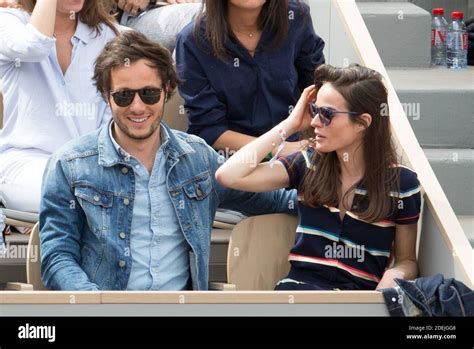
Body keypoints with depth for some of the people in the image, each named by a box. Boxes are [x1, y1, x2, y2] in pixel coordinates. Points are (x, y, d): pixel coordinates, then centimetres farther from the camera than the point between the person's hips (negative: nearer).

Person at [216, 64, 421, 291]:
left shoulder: (401, 183, 4)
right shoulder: (309, 164, 11)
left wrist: (392, 277, -11)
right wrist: (290, 124, 5)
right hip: (300, 285, 2)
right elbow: (229, 175, 0)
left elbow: (406, 261, 14)